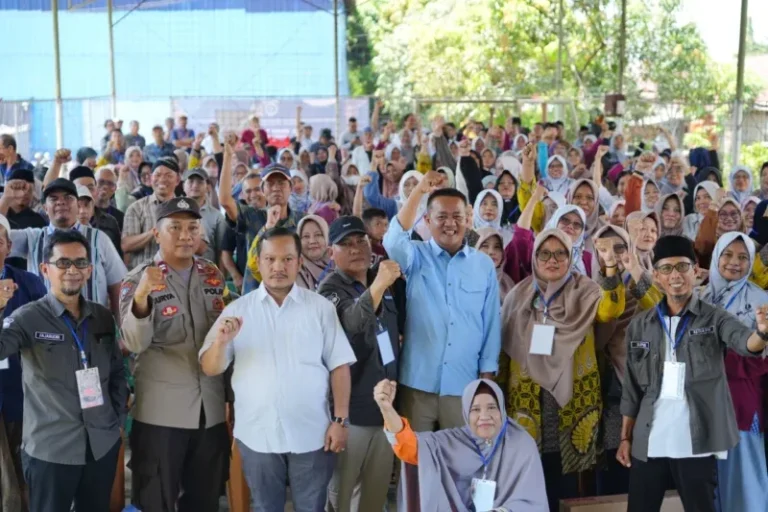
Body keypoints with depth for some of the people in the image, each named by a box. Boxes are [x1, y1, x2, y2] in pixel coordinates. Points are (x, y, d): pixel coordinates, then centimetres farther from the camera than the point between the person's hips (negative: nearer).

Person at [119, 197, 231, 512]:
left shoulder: (212, 275, 6)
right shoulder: (138, 279, -8)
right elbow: (135, 343, -23)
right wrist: (142, 295, -37)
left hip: (211, 408, 4)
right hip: (161, 412, -4)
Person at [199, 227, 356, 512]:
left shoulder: (321, 307, 0)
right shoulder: (238, 309, 1)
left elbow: (339, 365, 0)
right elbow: (210, 369, -1)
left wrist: (341, 420, -5)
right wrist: (220, 342, -21)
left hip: (312, 434, -1)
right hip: (257, 435, 1)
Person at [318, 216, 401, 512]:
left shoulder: (384, 282, 7)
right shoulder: (331, 289, -13)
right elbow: (353, 323, -36)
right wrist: (378, 285, -50)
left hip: (386, 402, 6)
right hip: (350, 408, -6)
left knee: (378, 487, 16)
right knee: (340, 488, 6)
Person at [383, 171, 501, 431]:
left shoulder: (484, 265, 5)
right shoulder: (416, 256, 1)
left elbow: (491, 324, 7)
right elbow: (394, 240, -22)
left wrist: (487, 376, 5)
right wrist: (419, 191, -28)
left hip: (463, 384, 1)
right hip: (418, 383, -1)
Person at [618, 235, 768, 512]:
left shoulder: (715, 318, -2)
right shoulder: (640, 325, 7)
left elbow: (745, 341, -23)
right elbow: (632, 386, 11)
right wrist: (625, 437, 10)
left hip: (696, 441, -3)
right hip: (648, 442, 3)